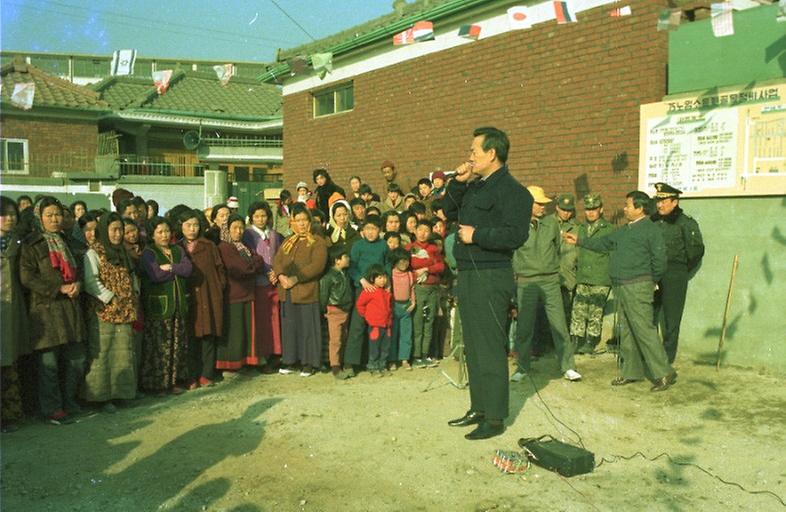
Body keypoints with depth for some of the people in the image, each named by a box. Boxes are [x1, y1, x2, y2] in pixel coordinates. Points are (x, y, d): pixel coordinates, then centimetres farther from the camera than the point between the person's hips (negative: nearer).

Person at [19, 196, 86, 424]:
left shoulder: (67, 241, 18)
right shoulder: (31, 244, -2)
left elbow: (78, 269, 23)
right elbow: (27, 277, -10)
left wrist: (78, 284, 0)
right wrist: (58, 289, -15)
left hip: (71, 306, 6)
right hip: (46, 309, -6)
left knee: (76, 359, 8)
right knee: (49, 361, -2)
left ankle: (69, 403, 24)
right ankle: (52, 409, 9)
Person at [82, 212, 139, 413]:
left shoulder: (123, 253, 18)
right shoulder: (93, 253, -4)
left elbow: (132, 277, 20)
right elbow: (90, 282, -14)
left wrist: (134, 296, 4)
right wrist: (111, 298, -16)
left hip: (125, 313, 7)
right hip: (103, 313, -6)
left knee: (123, 354, 8)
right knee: (101, 354, -4)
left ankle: (122, 390, 17)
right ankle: (102, 396, 2)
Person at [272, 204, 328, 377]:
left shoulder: (318, 242, -2)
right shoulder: (287, 242, 18)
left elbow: (317, 265, -15)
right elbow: (277, 260, 9)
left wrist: (295, 279, -19)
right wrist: (281, 276, -12)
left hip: (307, 292, -5)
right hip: (287, 292, 5)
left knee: (307, 328, 0)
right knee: (289, 327, 9)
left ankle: (308, 363, 8)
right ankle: (289, 360, 19)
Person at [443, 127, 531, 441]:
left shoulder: (511, 191, -13)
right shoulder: (475, 187, 17)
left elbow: (515, 235, -23)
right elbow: (449, 212, 22)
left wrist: (476, 235, -17)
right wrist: (457, 183, 8)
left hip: (490, 278, -10)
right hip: (468, 275, 10)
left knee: (490, 349, -5)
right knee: (473, 347, 16)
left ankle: (495, 418, 4)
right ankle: (478, 409, 27)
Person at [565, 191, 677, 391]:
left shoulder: (650, 229, -9)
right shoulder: (624, 230, 18)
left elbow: (659, 258, -14)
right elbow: (604, 243, 26)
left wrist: (652, 280, -5)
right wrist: (579, 241, 25)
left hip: (637, 287, -9)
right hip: (621, 287, 9)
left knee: (644, 329, -12)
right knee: (626, 331, 12)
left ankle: (663, 373, -6)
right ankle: (632, 372, 21)